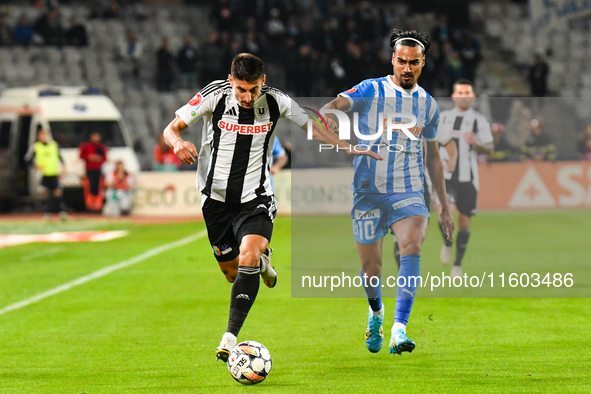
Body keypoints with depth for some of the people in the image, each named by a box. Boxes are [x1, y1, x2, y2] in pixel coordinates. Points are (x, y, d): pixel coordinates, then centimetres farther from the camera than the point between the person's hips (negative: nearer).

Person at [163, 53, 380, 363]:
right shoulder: (213, 96, -13)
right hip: (216, 197, 1)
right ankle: (261, 260, 47)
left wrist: (348, 147, -2)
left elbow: (310, 126, 8)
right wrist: (178, 143, -31)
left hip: (255, 198, -1)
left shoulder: (276, 101, -9)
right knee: (232, 272, 10)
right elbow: (171, 128, -7)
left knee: (248, 257, -25)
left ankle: (230, 336, -25)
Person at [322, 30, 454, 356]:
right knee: (370, 267, 3)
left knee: (412, 244, -27)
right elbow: (335, 105, -17)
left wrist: (445, 206, 20)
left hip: (408, 192, 1)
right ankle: (376, 312, 39)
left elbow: (433, 156, 20)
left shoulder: (428, 105, 11)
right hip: (368, 191, -1)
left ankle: (399, 328, -33)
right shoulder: (371, 91, -1)